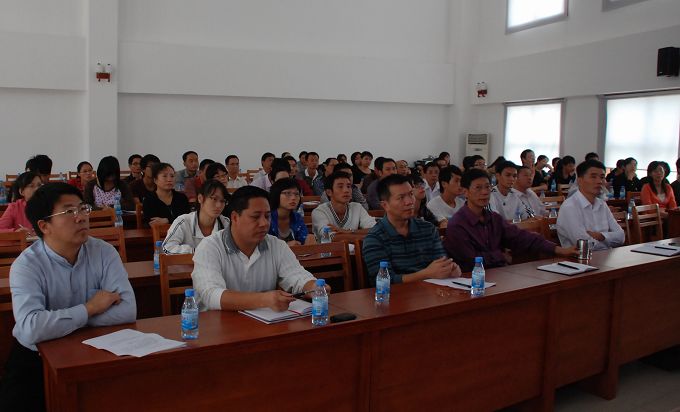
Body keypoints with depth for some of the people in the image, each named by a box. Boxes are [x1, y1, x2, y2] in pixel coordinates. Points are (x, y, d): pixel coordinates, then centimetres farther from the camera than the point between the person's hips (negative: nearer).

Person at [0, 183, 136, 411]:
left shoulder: (104, 252, -7)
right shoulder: (26, 265, -14)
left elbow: (127, 310, -19)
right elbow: (31, 329, -31)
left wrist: (58, 321, -20)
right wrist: (89, 309, -21)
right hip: (37, 357, -1)